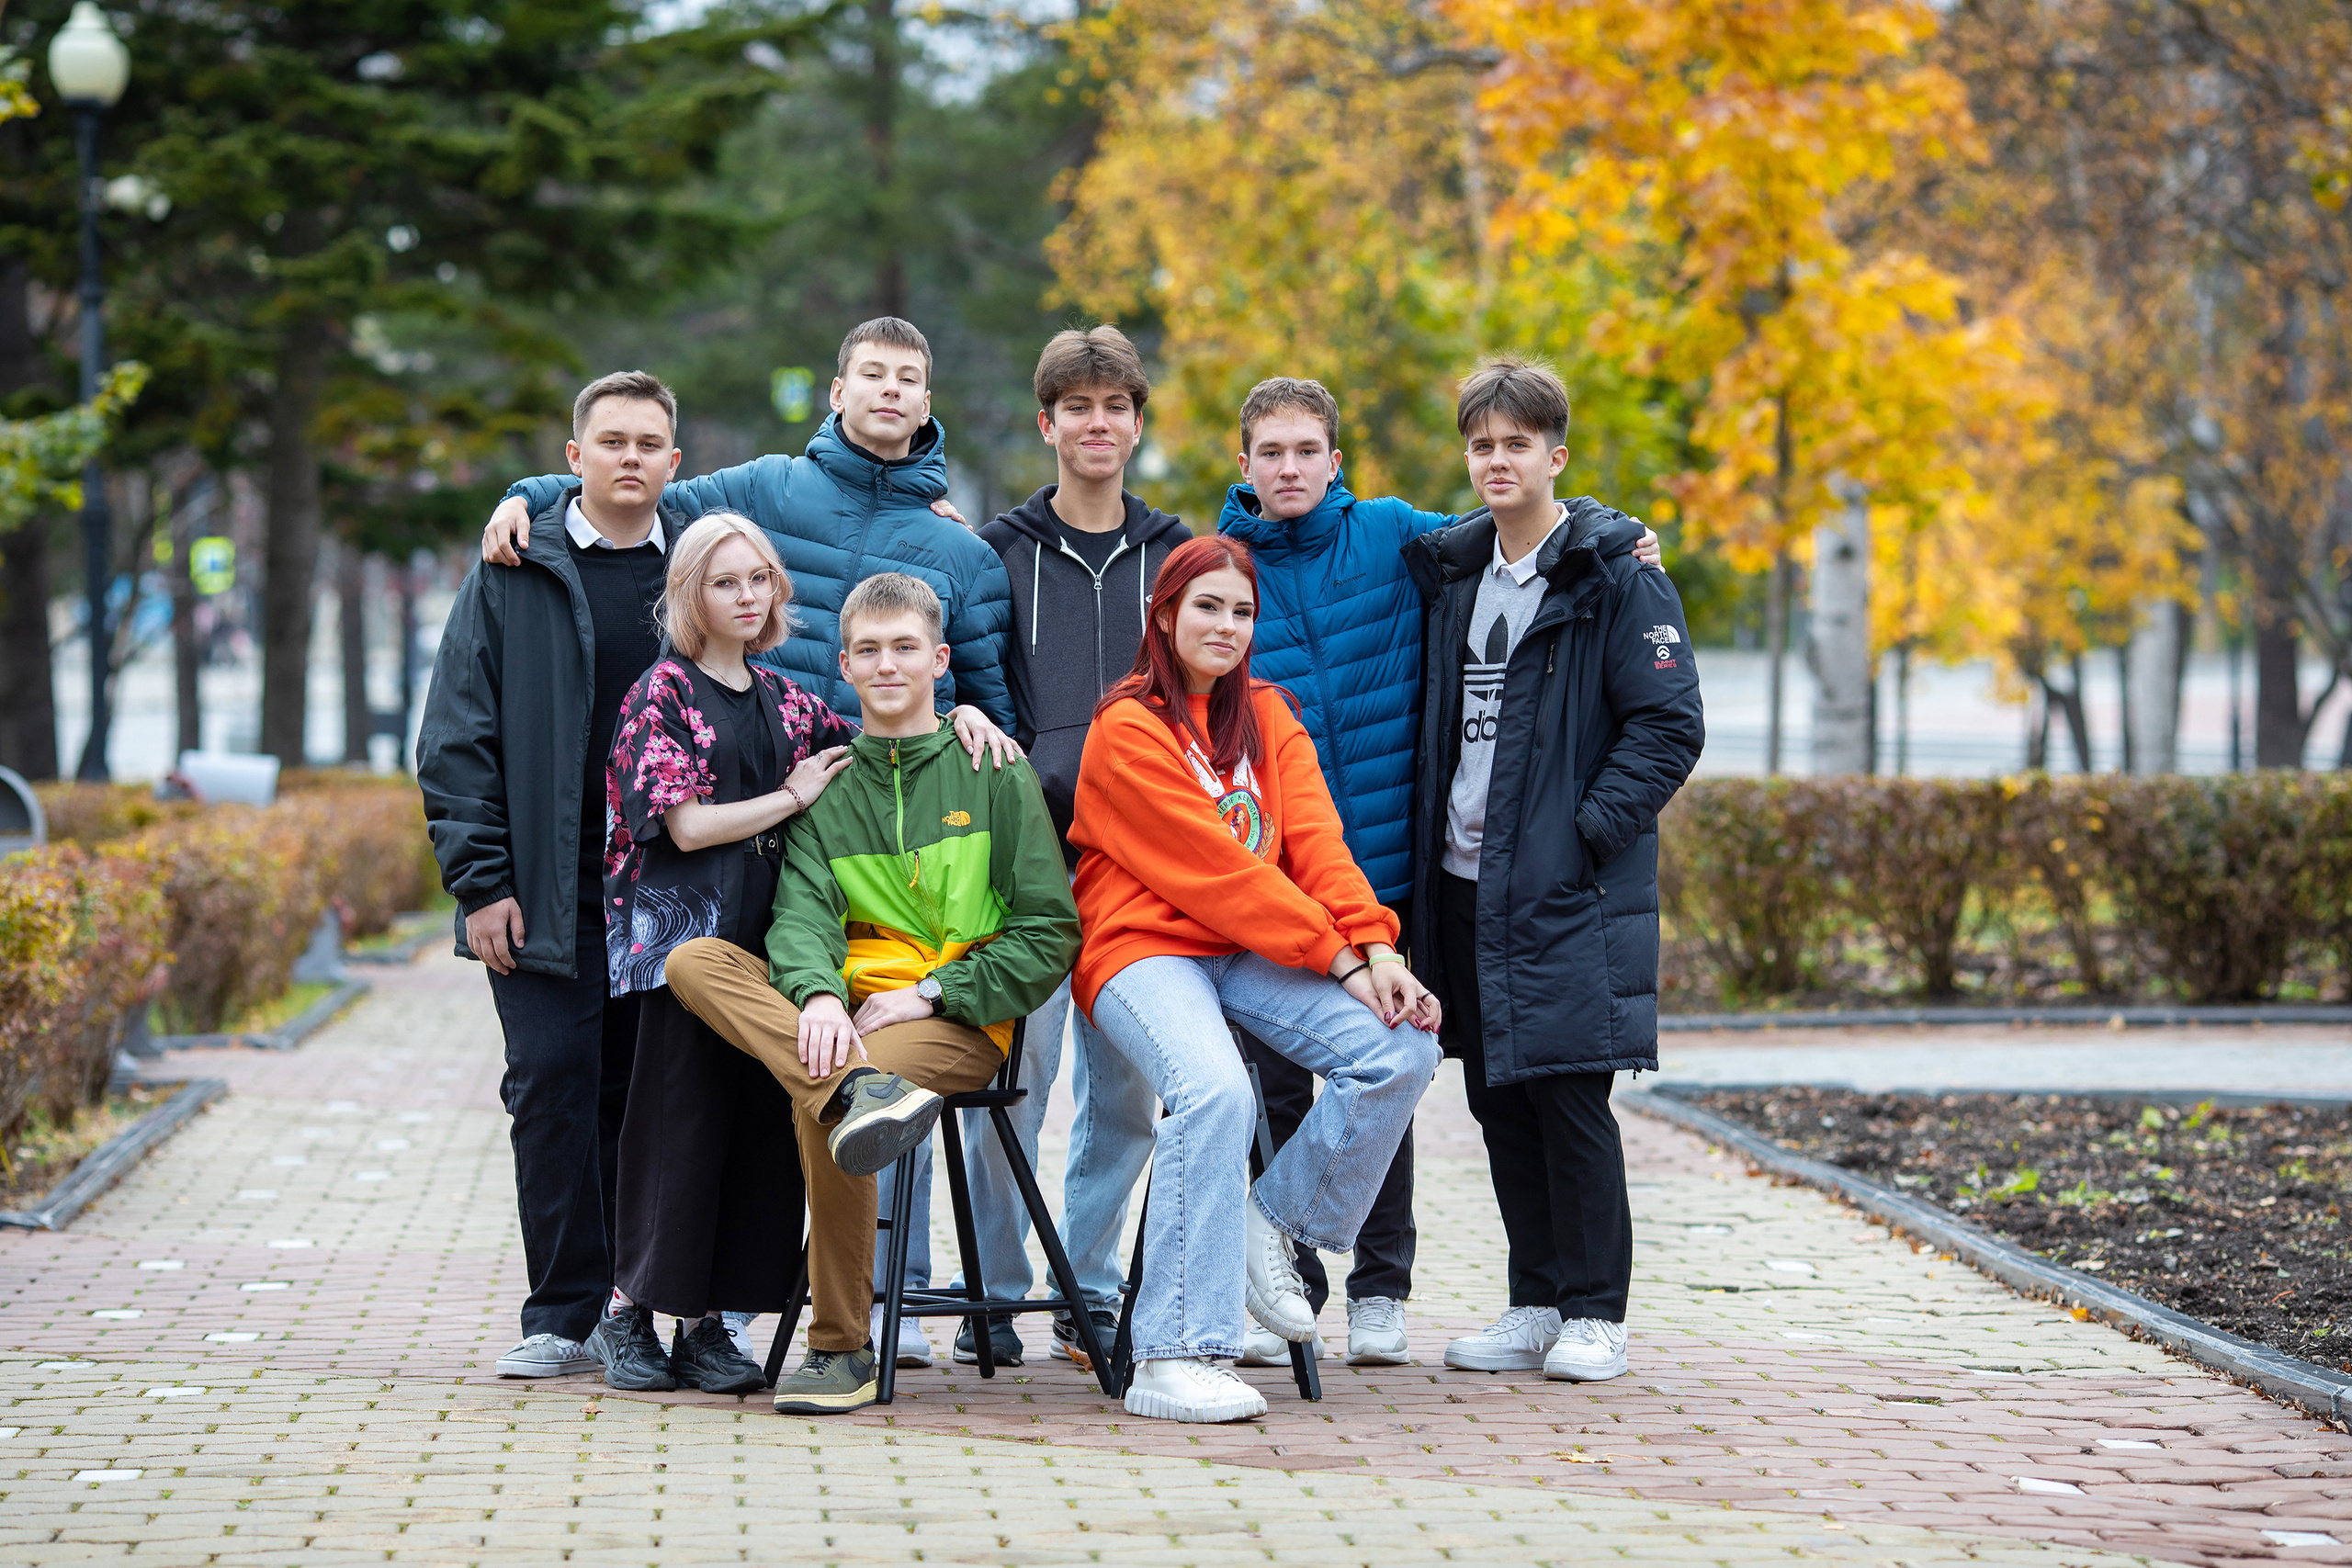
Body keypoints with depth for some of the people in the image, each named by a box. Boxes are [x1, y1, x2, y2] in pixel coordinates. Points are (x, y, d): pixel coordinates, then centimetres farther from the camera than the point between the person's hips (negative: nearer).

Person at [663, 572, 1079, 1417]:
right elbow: (802, 912, -2)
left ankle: (841, 1349, -24)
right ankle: (856, 1089, -47)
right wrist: (816, 997, -25)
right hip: (844, 1007, 4)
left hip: (960, 1022, -4)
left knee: (814, 1100, -34)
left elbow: (1050, 933, 2)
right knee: (694, 962, -22)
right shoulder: (825, 783, 15)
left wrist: (930, 993, -11)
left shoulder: (994, 774, 7)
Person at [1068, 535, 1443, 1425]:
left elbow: (1315, 841, 3)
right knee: (1216, 1093, -35)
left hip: (1252, 952, 6)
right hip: (1144, 950, -6)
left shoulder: (1266, 715, 15)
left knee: (1404, 1049, -16)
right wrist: (1339, 958, -17)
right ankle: (1173, 1360, -33)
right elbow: (1217, 874, -13)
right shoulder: (1126, 732, -7)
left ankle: (1274, 1223, 4)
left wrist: (1377, 950, -14)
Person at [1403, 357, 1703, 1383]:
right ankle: (1535, 1303, 17)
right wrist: (1430, 833, 11)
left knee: (1568, 1094, -6)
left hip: (1571, 887, -6)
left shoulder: (1616, 576, -6)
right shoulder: (1451, 572, 13)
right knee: (1499, 1102, 8)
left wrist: (1588, 829, -15)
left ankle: (1596, 1315, 4)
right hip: (1465, 882, 6)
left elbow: (1670, 727, -9)